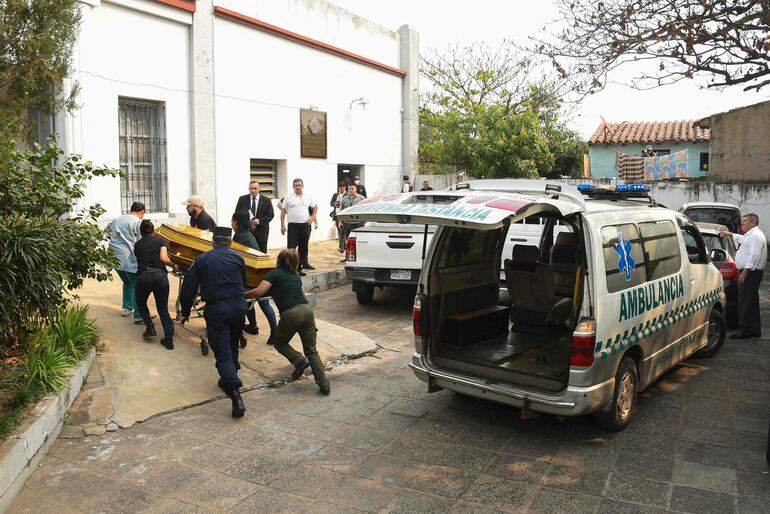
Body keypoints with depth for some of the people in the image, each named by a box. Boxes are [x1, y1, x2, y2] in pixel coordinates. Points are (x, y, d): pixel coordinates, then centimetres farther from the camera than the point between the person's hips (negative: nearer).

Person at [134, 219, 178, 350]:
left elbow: (139, 259, 20)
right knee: (163, 308, 10)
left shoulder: (137, 244, 19)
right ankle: (169, 340, 3)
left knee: (141, 303, 29)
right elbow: (163, 258, -6)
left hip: (143, 276, 1)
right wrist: (174, 265, 10)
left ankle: (150, 328, 14)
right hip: (160, 275, -1)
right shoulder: (161, 240, 10)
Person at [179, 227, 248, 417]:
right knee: (232, 346, 24)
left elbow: (188, 289, 5)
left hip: (215, 309, -2)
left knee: (223, 353, -5)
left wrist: (185, 312, 17)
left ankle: (235, 395, -19)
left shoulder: (202, 260, 4)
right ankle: (230, 378, 36)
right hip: (238, 306, 3)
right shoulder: (237, 258, 8)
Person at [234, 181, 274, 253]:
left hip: (261, 231, 0)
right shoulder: (242, 199, 6)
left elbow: (270, 215, 0)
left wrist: (260, 221, -15)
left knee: (262, 252, 3)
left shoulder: (266, 200, 3)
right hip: (246, 230, 0)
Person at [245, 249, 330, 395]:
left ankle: (299, 361, -1)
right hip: (307, 310, 5)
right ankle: (324, 385, 1)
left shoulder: (274, 273, 7)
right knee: (311, 351, 12)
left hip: (291, 313, -5)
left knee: (279, 343, 22)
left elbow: (258, 292, -6)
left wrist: (242, 294, 9)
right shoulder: (295, 275, 25)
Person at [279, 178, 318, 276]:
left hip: (305, 225, 4)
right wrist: (282, 225, -3)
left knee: (304, 246, 13)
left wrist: (313, 218, 7)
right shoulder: (288, 197, -2)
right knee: (291, 247, -5)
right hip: (293, 225, -4)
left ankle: (304, 263, 24)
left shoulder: (308, 197, 7)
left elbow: (315, 207, 19)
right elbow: (283, 211, 0)